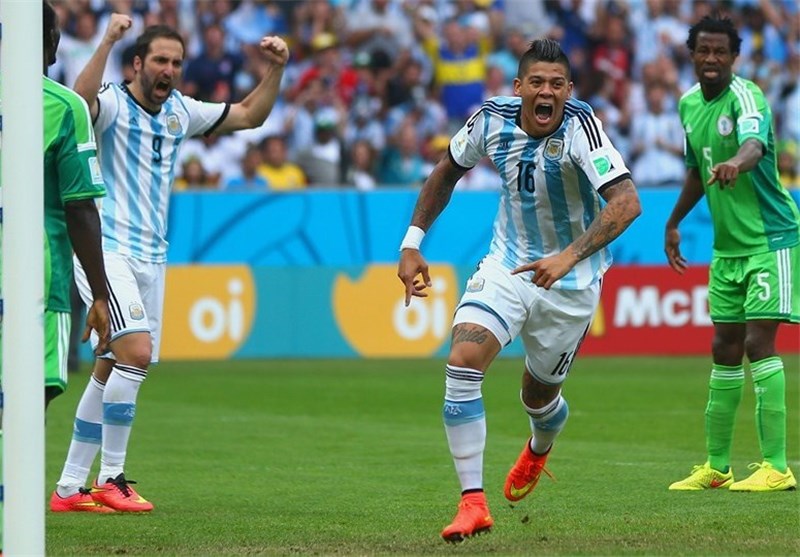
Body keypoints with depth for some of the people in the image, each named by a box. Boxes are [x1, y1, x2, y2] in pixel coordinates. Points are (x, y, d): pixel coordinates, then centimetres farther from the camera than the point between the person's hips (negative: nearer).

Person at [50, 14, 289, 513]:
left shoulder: (180, 111, 12)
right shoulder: (112, 104, -9)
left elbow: (250, 115, 21)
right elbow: (80, 102, -33)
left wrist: (276, 69, 7)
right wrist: (107, 43, -41)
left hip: (151, 257, 7)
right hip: (107, 248, -7)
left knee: (110, 374, 7)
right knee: (136, 352, -22)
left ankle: (69, 488, 13)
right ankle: (111, 479, -13)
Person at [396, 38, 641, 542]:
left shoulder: (580, 126, -26)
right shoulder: (492, 120, -12)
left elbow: (627, 201, -38)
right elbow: (449, 170, 9)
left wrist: (569, 257, -48)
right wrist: (412, 242, 5)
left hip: (572, 282, -3)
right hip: (507, 265, 3)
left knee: (539, 395, 13)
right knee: (463, 362, -20)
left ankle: (539, 449, 52)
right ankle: (473, 502, -16)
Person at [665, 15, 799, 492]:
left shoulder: (746, 96, -17)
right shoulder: (689, 104, 7)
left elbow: (754, 143, -40)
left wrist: (736, 163, -61)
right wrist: (673, 223, 29)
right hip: (727, 246, 8)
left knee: (758, 342, -15)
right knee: (725, 350, 11)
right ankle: (716, 466, 19)